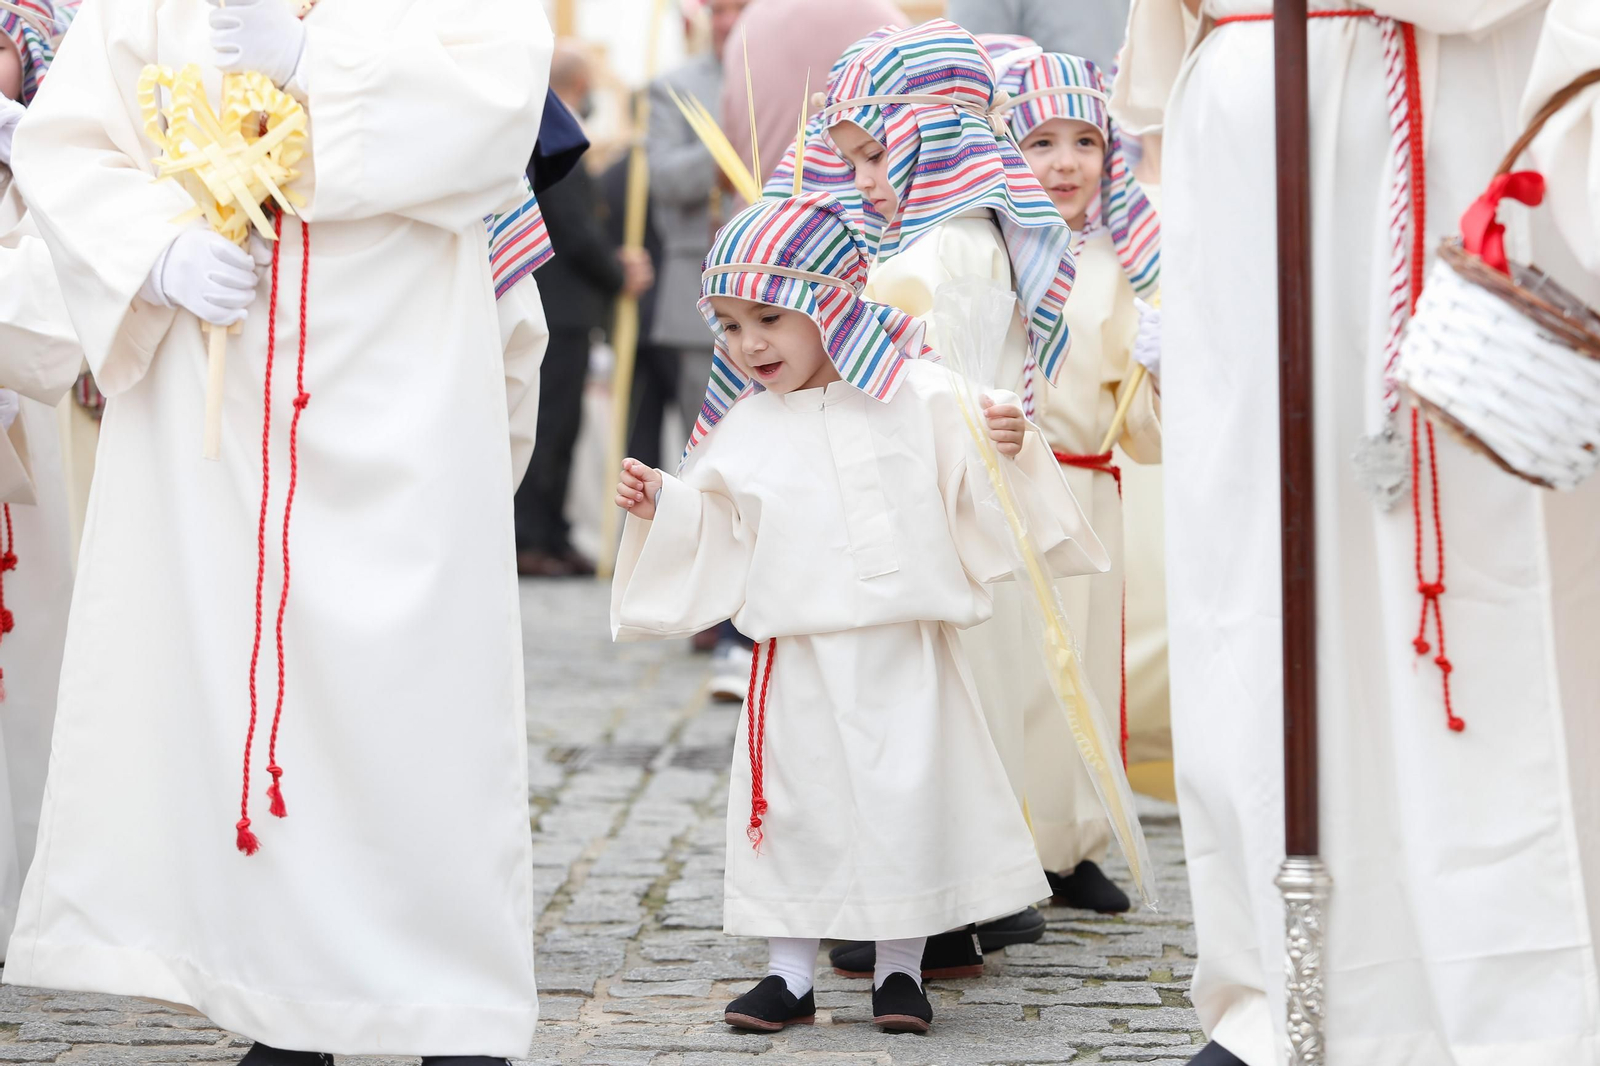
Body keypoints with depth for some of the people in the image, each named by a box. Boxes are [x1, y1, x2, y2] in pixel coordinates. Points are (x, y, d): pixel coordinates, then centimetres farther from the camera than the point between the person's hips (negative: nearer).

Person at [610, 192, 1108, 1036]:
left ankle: (900, 968, 17)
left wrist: (1005, 450, -19)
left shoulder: (918, 398, -1)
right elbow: (711, 544, 13)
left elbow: (972, 490, 0)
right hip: (798, 657, 2)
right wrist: (660, 509, -3)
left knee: (908, 800, 1)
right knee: (796, 805, 5)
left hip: (904, 649, -2)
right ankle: (790, 973, 17)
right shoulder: (742, 431, 7)